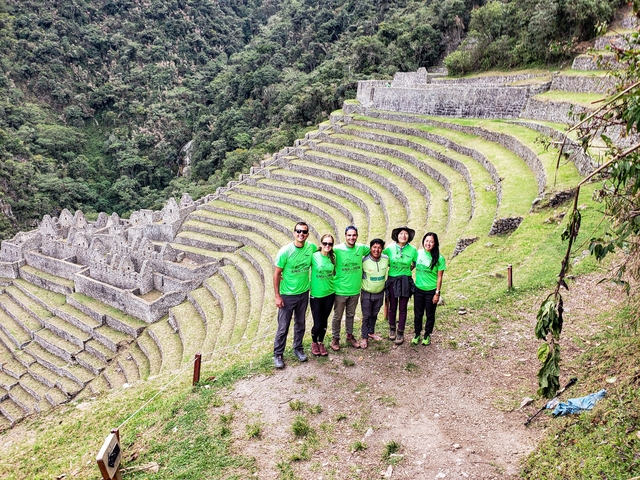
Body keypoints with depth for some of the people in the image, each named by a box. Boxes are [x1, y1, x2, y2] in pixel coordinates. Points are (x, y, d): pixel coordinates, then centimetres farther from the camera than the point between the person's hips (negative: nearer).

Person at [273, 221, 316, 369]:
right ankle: (278, 354, 19)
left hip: (304, 293, 4)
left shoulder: (311, 247, -7)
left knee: (300, 324, 18)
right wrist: (277, 296, -13)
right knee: (283, 327, 4)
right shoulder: (285, 251, -19)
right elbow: (276, 274, -12)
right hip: (287, 295, -4)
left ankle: (298, 349, 36)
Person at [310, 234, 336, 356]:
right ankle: (314, 342, 28)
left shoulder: (333, 257, 1)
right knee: (317, 324, -1)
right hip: (316, 295, -4)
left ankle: (321, 343, 35)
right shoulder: (314, 256, -13)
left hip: (329, 294, 4)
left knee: (324, 321, 13)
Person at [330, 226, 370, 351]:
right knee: (337, 316, 11)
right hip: (340, 290, -3)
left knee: (351, 315, 21)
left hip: (355, 290, 4)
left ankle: (350, 336, 40)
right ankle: (335, 338, 28)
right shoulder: (337, 249, -15)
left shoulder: (361, 248, -4)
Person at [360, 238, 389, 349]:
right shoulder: (364, 261, -21)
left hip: (380, 293, 4)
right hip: (366, 294, -4)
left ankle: (371, 332, 40)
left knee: (374, 314, 21)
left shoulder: (386, 259, -10)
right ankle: (364, 337, 19)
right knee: (366, 316, 6)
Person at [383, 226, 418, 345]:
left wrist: (408, 269, 4)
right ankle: (392, 328, 32)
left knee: (403, 308, 7)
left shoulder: (412, 250, -7)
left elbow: (416, 264, 10)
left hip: (406, 282, 0)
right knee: (392, 307, 11)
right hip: (392, 281, 0)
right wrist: (393, 267, 2)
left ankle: (400, 332, 20)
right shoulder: (390, 248, -9)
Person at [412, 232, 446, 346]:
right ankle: (417, 334, 32)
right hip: (418, 289, 2)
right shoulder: (418, 253, -6)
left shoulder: (439, 258, -14)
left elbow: (439, 277, -9)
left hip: (431, 291, -2)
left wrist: (437, 293, -9)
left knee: (430, 315, 13)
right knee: (418, 314, 14)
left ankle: (427, 335, 33)